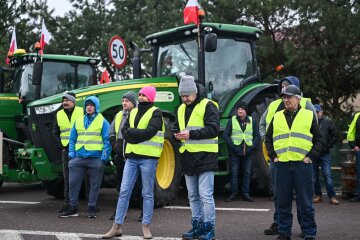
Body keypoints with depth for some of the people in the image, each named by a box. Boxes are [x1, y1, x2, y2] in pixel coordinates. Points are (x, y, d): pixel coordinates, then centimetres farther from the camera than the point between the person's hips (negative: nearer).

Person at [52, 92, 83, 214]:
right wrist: (61, 147, 2)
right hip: (66, 150, 3)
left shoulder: (82, 112, 0)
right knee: (67, 177, 4)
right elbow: (55, 133, 13)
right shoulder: (59, 115, 9)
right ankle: (68, 202, 10)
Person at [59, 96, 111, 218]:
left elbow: (107, 141, -3)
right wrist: (71, 155, 5)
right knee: (73, 183, 2)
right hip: (78, 158, 3)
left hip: (95, 158, -3)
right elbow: (72, 139, 16)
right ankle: (73, 208, 13)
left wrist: (104, 158, -10)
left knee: (94, 185, 5)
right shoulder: (78, 121, 13)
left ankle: (91, 208, 16)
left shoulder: (103, 121, 1)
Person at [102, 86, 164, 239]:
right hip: (132, 157, 5)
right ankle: (117, 226, 10)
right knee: (124, 192, 4)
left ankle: (146, 227, 12)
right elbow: (124, 131, 7)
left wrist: (132, 132, -8)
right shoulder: (133, 112, 17)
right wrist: (138, 135, -10)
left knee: (147, 194, 4)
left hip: (148, 158, -5)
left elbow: (149, 132, -17)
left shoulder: (155, 113, -2)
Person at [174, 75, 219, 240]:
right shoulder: (181, 109, 14)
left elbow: (214, 129, -17)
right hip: (188, 157, 7)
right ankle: (197, 226, 23)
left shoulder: (208, 106, -8)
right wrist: (177, 135, -1)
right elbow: (177, 127, 23)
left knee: (205, 194, -6)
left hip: (205, 156, -7)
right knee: (193, 195, 13)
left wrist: (191, 134, -23)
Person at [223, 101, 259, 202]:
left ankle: (245, 193, 11)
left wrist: (252, 146, -3)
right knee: (234, 173, -1)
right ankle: (233, 193, 6)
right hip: (235, 152, -2)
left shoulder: (252, 121, 10)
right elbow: (226, 135, 2)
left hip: (248, 152, 2)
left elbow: (257, 135, 12)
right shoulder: (232, 120, 5)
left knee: (247, 173, 5)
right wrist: (232, 146, -11)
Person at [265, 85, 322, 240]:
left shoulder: (309, 116, 7)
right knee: (283, 202, 7)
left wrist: (310, 156, -4)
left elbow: (318, 139, 7)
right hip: (282, 165, 3)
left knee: (305, 202, 1)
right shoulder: (277, 117, 13)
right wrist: (273, 156, 7)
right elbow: (268, 138, 18)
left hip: (302, 164, -2)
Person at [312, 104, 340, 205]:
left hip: (325, 154, -2)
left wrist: (328, 146, 0)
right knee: (314, 176, 7)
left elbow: (335, 135, 7)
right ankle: (318, 195, 18)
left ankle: (332, 196, 0)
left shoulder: (328, 122, 4)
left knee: (327, 175, -5)